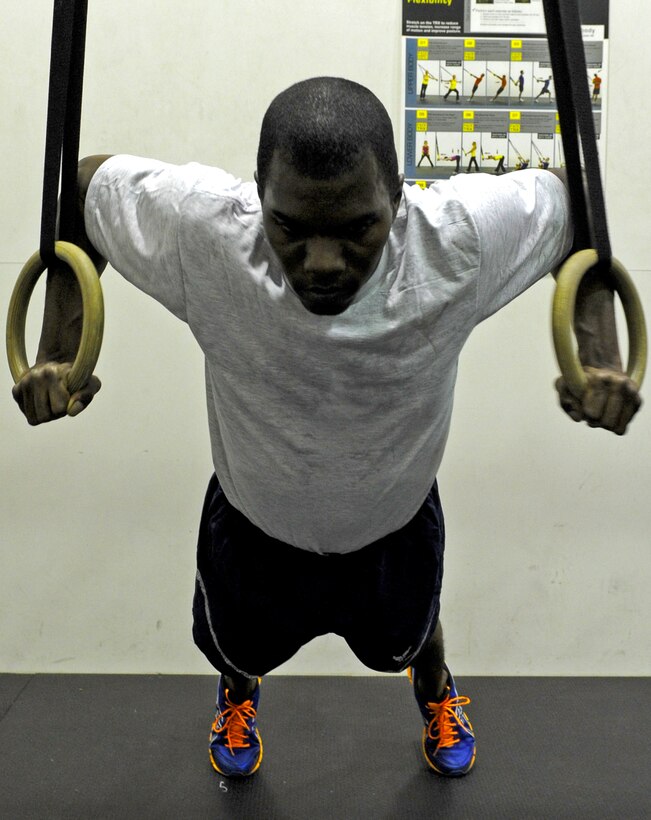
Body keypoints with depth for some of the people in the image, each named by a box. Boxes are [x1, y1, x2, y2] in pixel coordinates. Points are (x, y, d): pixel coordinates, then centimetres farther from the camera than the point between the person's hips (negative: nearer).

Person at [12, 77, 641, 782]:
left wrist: (600, 355, -27)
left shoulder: (461, 237, -35)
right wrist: (60, 347, -23)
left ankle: (435, 688, 73)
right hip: (253, 520, 0)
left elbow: (579, 206, -15)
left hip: (396, 521, 1)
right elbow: (83, 185, -16)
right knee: (239, 644, 31)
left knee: (405, 641, 33)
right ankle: (239, 690, 72)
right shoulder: (197, 227, -36)